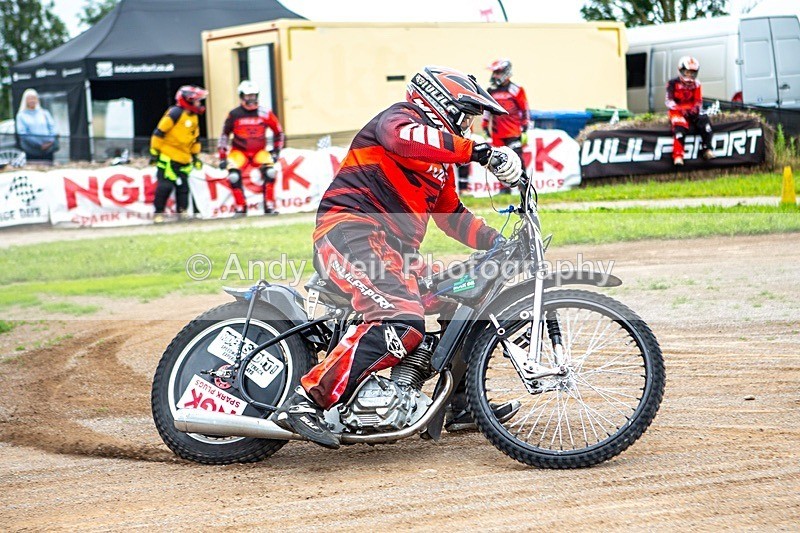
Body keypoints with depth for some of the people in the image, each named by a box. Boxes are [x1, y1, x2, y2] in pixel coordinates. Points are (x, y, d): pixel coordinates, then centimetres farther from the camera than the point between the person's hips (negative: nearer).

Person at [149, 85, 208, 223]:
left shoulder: (194, 117, 12)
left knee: (183, 186, 8)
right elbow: (159, 132, -14)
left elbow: (195, 138, 24)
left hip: (184, 159, 8)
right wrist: (154, 151, -14)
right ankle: (158, 213, -1)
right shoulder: (175, 113, -14)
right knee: (165, 185, -8)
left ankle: (182, 211, 16)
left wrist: (195, 155, 21)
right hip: (168, 157, -8)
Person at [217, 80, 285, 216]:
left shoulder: (264, 114, -5)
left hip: (259, 152, 1)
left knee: (269, 169, -27)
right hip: (239, 152, -1)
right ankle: (240, 208, -13)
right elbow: (224, 135, 3)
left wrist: (276, 151, 3)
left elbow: (278, 132, 7)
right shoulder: (234, 115, -6)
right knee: (234, 174, -27)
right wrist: (222, 157, 0)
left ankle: (269, 206, -16)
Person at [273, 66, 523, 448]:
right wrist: (478, 152, -29)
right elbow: (402, 138, -27)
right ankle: (304, 402, -38)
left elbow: (451, 215, 35)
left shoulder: (441, 160, 29)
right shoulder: (401, 118, -1)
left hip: (394, 250, 11)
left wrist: (496, 241, 20)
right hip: (350, 231, -11)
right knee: (402, 322, -32)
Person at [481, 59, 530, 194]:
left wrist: (525, 131, -6)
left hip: (514, 133, -5)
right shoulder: (491, 91, 10)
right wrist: (486, 129, 15)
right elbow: (487, 111, 19)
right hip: (497, 134, 5)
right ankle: (506, 186, 13)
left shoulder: (516, 90, -5)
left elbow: (525, 112, -3)